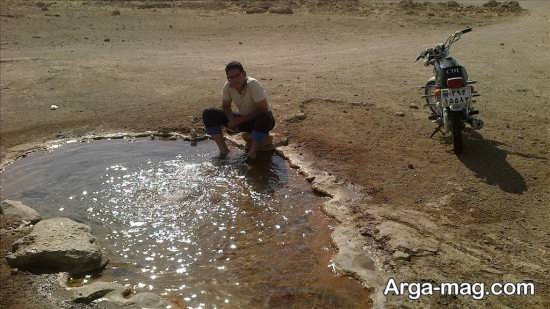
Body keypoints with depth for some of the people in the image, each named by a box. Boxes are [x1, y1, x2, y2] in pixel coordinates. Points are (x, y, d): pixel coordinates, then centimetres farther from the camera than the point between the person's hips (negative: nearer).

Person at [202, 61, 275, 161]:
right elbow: (226, 106, 3)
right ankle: (223, 150, -7)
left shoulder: (254, 85, -26)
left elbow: (262, 110, -26)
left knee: (263, 119, -43)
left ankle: (251, 154, -22)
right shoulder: (227, 86, -12)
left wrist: (240, 120, -25)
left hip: (258, 119, -5)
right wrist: (232, 119, -18)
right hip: (243, 119, 5)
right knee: (208, 114, -9)